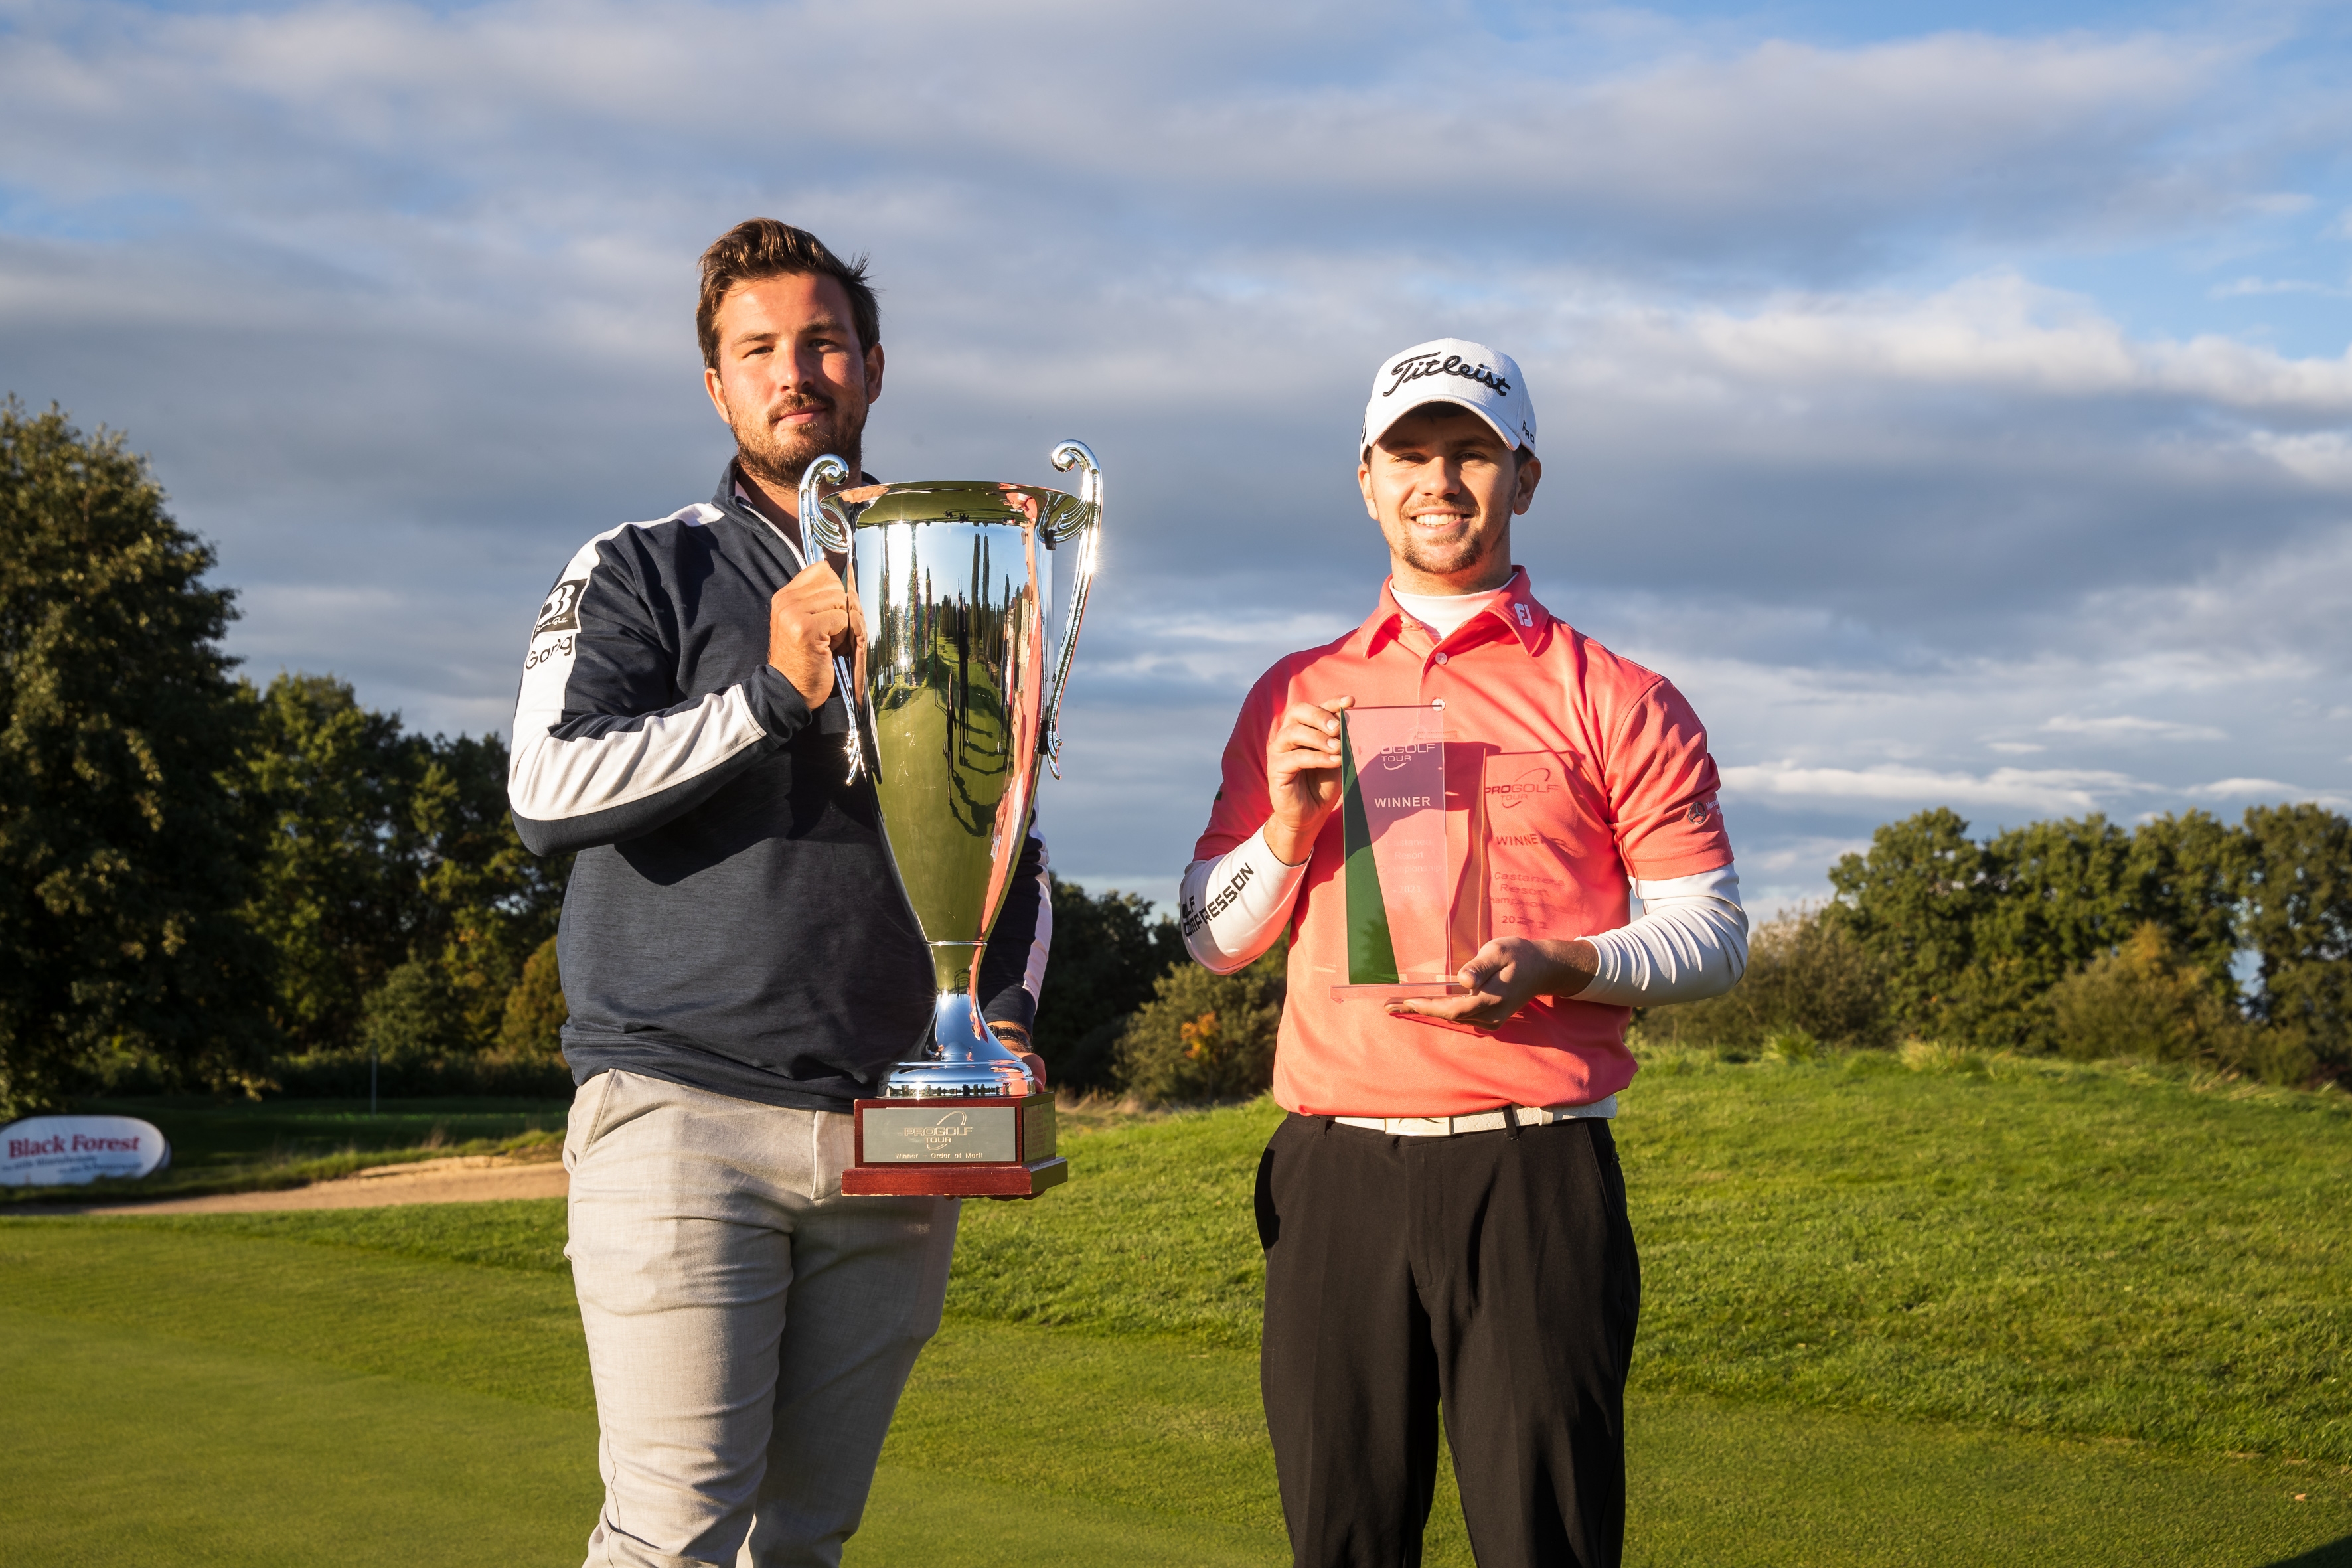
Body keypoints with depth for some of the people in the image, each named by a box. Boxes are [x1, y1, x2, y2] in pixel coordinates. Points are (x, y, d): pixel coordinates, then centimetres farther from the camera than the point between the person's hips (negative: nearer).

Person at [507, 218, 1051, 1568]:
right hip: (684, 1113, -4)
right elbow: (549, 791, -8)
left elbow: (1016, 850, 22)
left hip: (896, 1135, 4)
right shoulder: (644, 572, 7)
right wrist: (773, 693, -15)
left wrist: (1007, 1017, 6)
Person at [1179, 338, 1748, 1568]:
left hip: (1535, 1176, -2)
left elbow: (1712, 931, 4)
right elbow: (1210, 942, 17)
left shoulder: (1613, 699, 8)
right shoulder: (1296, 696, 17)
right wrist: (1290, 831, -3)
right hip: (1335, 1177, 3)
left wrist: (1559, 967, -15)